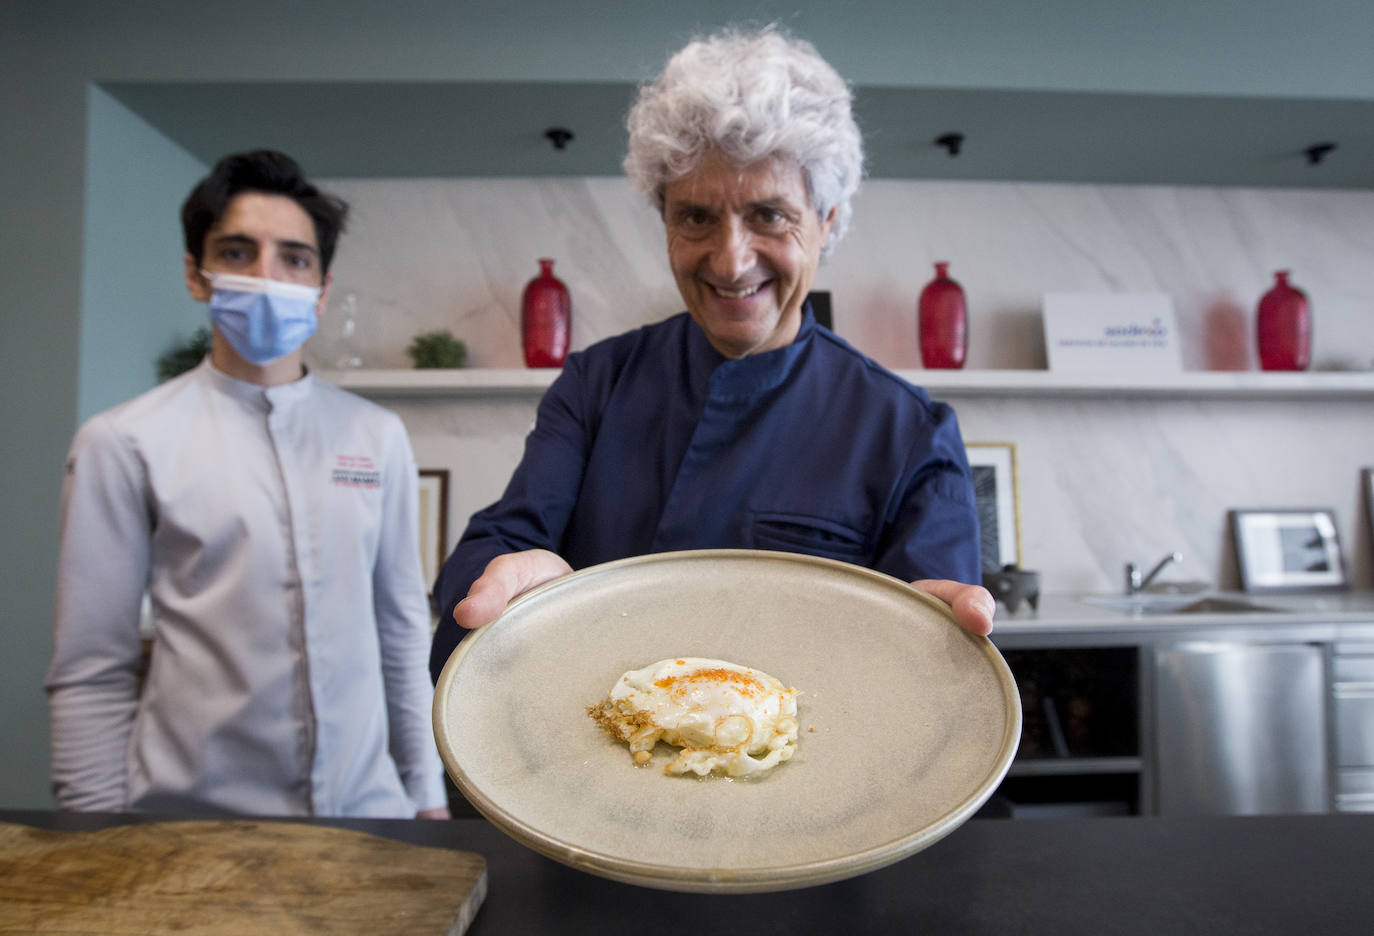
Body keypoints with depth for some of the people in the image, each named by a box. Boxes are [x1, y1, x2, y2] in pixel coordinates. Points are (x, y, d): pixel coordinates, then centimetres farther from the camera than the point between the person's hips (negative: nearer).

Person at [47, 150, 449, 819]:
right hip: (194, 813, -2)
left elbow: (404, 632, 8)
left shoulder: (378, 436, 4)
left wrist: (428, 793, 9)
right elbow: (90, 675, -3)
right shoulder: (123, 444, -5)